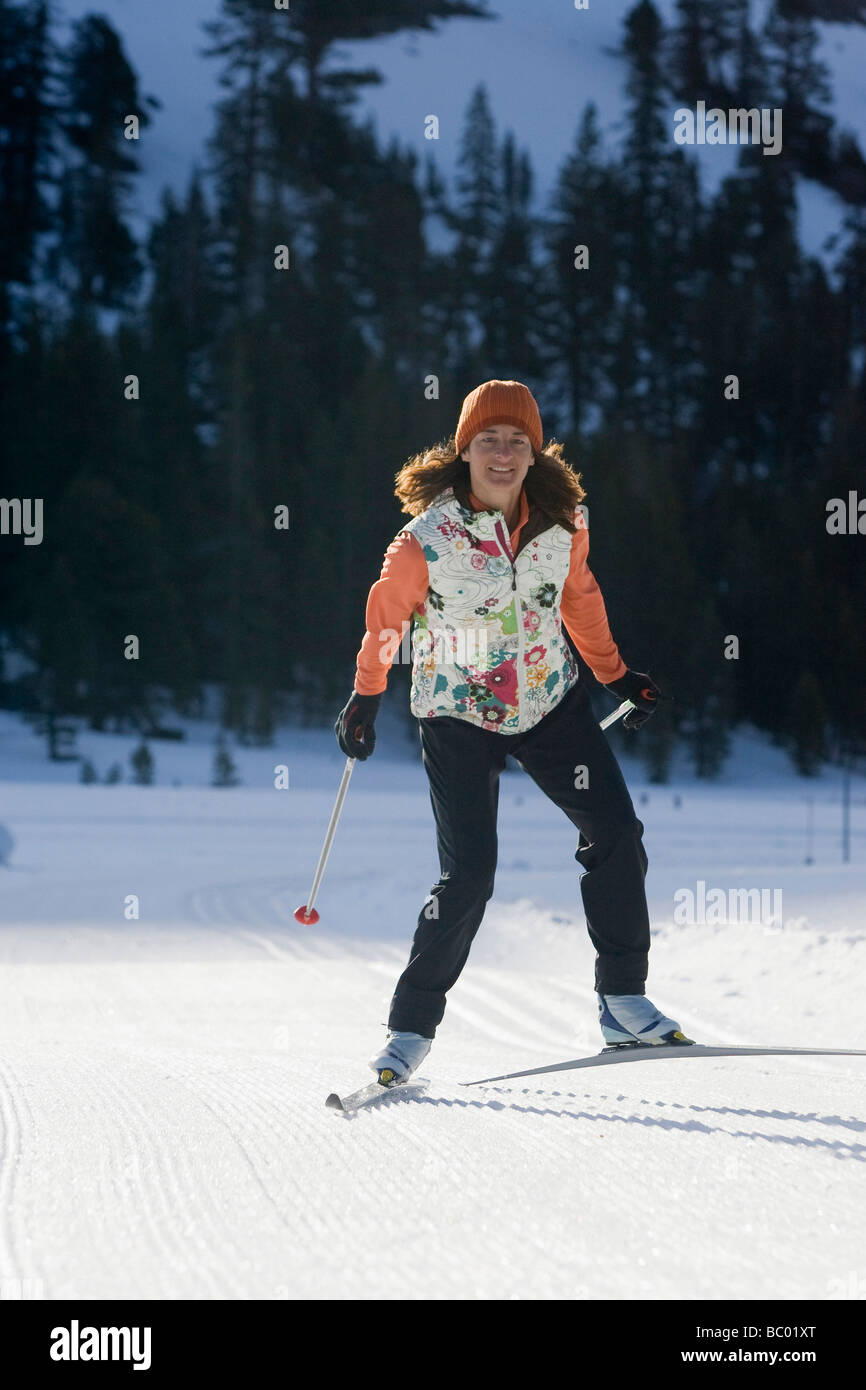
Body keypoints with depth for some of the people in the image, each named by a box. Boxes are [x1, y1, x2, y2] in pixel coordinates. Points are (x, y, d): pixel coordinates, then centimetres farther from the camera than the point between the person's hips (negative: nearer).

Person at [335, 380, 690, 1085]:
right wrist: (365, 698, 5)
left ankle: (623, 1002, 9)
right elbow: (386, 615, -2)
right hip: (459, 716, -4)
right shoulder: (428, 538, -18)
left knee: (617, 835, -5)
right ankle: (412, 1027, 3)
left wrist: (615, 674, 18)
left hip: (551, 702, 4)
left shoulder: (563, 523, -7)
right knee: (468, 877, -12)